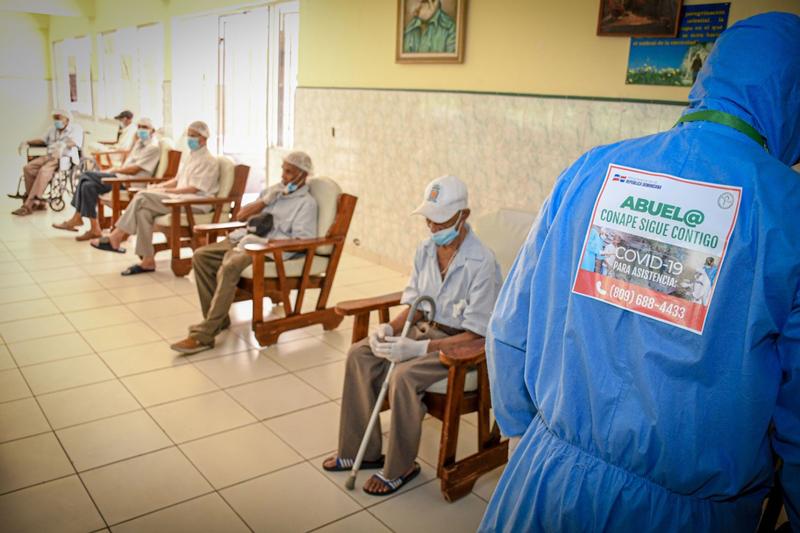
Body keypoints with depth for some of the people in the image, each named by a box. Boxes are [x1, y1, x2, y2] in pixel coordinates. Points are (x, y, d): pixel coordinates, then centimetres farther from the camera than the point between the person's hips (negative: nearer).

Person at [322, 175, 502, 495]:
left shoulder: (481, 262, -22)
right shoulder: (426, 250, 0)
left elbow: (474, 334, -22)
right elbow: (415, 305, 8)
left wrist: (418, 348, -29)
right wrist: (390, 328, -12)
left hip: (460, 344, -7)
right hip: (425, 330, 8)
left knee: (403, 376, -30)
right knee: (359, 355, -9)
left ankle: (400, 468, -7)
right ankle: (361, 450, 4)